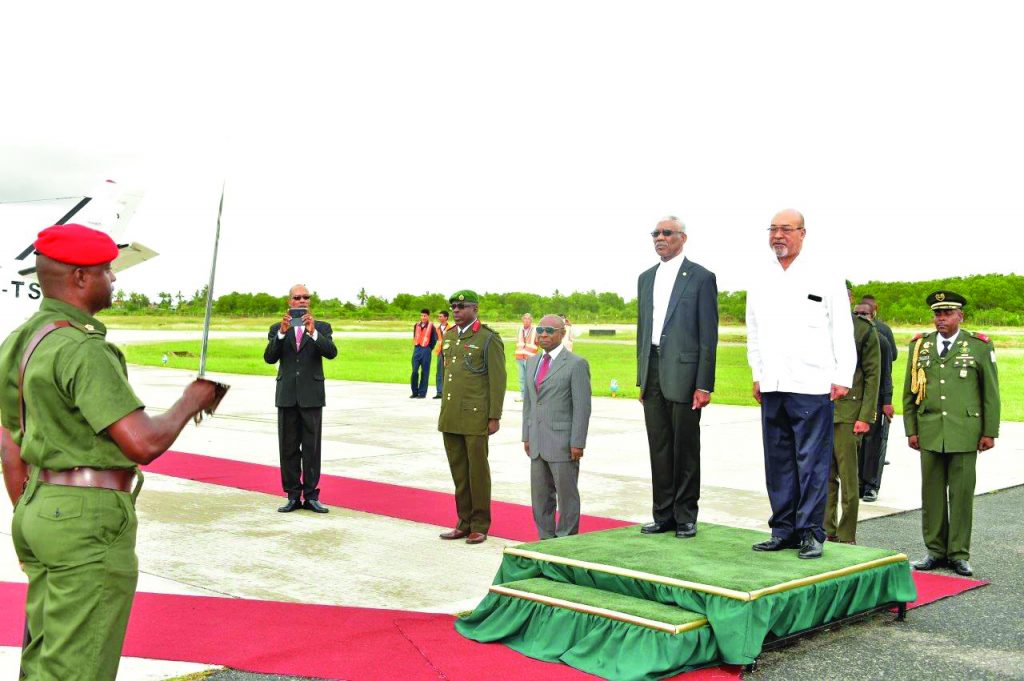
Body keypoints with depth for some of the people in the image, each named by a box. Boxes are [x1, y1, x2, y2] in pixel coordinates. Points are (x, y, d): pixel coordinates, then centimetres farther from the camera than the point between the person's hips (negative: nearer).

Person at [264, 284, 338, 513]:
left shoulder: (322, 327, 5)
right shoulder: (277, 329, 8)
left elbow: (331, 352, -12)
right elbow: (269, 358, -6)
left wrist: (313, 332, -25)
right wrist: (282, 332, -18)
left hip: (312, 396, -1)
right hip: (287, 396, 2)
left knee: (312, 448, 0)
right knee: (288, 448, 5)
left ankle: (311, 496, 5)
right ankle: (293, 496, 12)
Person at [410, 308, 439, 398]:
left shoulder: (431, 327, -3)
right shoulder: (416, 326, 11)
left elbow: (434, 340, 0)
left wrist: (429, 349, 1)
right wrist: (416, 346, 14)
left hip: (426, 351, -4)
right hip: (417, 350, 4)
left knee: (424, 372, 1)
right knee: (414, 371, 0)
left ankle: (422, 393, 5)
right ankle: (415, 392, 8)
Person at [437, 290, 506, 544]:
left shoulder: (489, 339, -8)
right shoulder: (449, 337, 13)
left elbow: (498, 379, -10)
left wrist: (495, 417, -14)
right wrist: (444, 412, 16)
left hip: (476, 416, -7)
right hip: (451, 417, 7)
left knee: (477, 470, -1)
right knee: (458, 471, 10)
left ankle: (480, 526, 9)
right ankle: (464, 523, 18)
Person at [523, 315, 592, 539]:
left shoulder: (576, 364, -7)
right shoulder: (532, 363, 14)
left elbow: (582, 407, -10)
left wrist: (577, 443, -13)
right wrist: (527, 436, 14)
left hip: (563, 444, -6)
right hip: (537, 443, 7)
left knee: (566, 495, 2)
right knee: (540, 496, 11)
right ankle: (546, 540, 22)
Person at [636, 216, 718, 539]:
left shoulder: (701, 277, -3)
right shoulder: (646, 278, 16)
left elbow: (708, 334, -6)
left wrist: (704, 384, -12)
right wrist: (642, 377, 14)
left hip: (684, 372, -6)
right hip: (653, 371, 6)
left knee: (685, 448, 1)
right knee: (659, 448, 9)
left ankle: (686, 517, 11)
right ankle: (663, 515, 17)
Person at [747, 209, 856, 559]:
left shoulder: (825, 279, 0)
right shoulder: (760, 282, 13)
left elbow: (842, 332, 1)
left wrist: (842, 379, -3)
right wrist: (757, 375, 15)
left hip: (811, 386, -5)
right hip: (772, 386, 5)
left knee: (811, 461, -4)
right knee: (778, 461, 8)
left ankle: (810, 533, 3)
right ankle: (784, 530, 15)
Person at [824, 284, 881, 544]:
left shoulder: (864, 330, -1)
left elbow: (873, 376, -2)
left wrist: (866, 417, -9)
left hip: (847, 413, -4)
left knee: (848, 478, 0)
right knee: (825, 477, 9)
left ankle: (846, 538, 7)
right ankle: (827, 532, 17)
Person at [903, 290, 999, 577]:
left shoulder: (979, 346, 3)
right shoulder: (920, 346, 9)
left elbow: (991, 393, 4)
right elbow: (909, 392, 11)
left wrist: (990, 432, 1)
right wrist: (911, 429, 7)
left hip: (965, 432, -2)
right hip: (930, 432, 2)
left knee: (961, 493, 2)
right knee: (932, 492, 6)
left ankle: (959, 554, 11)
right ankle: (935, 550, 16)